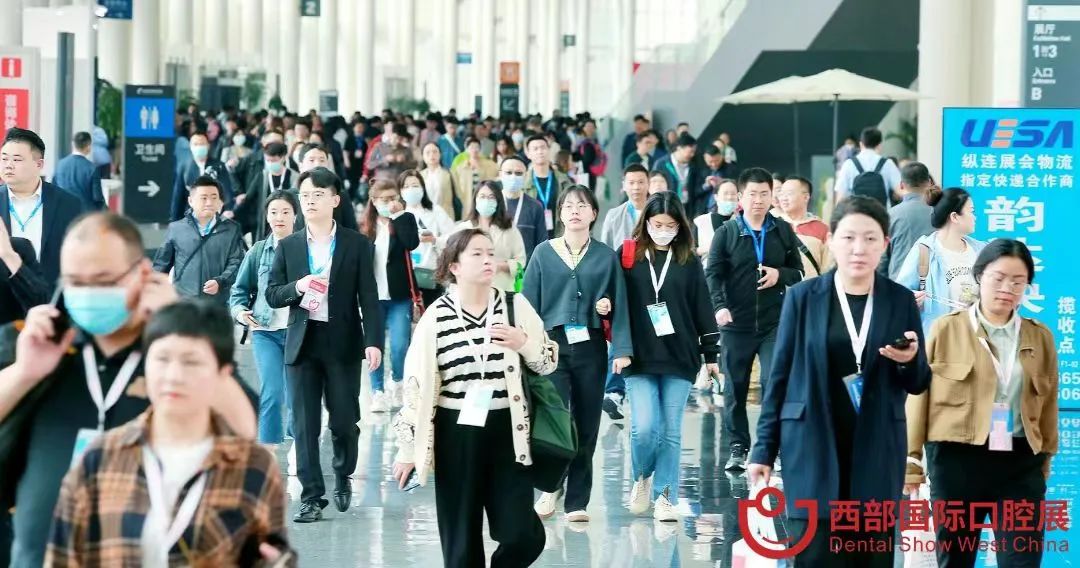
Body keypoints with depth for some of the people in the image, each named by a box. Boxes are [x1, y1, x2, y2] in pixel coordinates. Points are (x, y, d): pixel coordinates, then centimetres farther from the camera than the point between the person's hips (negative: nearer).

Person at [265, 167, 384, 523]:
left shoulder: (357, 245, 2)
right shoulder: (288, 247, 8)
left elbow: (369, 298, -3)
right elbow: (272, 295, 8)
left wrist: (374, 341, -13)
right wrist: (297, 287, -13)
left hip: (343, 344, -2)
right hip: (302, 344, 2)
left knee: (344, 420, 1)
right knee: (304, 425, -1)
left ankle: (343, 477, 29)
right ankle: (311, 496, 5)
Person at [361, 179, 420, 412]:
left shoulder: (405, 220, 1)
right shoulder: (365, 227, 3)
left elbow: (412, 243, -18)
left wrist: (399, 215, -15)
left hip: (399, 295, -1)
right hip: (373, 295, 1)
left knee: (399, 345, -5)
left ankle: (399, 383, 19)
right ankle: (378, 392, 11)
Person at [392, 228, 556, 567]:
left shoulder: (516, 305, 2)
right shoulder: (436, 317, -4)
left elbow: (549, 362, 8)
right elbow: (416, 384, -1)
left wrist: (523, 343, -13)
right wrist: (408, 448, -2)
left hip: (507, 432, 1)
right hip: (456, 435, -1)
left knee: (523, 536, -5)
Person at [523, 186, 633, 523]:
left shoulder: (606, 257, 6)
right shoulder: (544, 254, 5)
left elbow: (619, 306, 4)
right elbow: (529, 304, 5)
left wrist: (622, 350, -5)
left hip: (590, 347, 1)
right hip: (553, 344, -1)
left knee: (586, 425, 4)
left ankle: (577, 502, 12)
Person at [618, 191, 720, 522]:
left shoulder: (688, 262, 6)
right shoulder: (628, 256, 2)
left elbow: (702, 309, 9)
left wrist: (710, 354, 6)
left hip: (680, 358, 1)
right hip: (639, 358, -1)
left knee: (671, 432, 2)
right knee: (644, 427, -10)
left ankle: (664, 496, 11)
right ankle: (642, 477, 18)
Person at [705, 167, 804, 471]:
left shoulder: (783, 231, 6)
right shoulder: (727, 232, 1)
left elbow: (798, 272, 12)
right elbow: (713, 273, -5)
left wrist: (780, 275, -10)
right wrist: (719, 306, -20)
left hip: (774, 323, 0)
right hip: (736, 323, 0)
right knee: (735, 388, 7)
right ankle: (738, 448, 17)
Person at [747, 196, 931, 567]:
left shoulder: (901, 301, 5)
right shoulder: (804, 297, 0)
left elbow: (919, 384, 10)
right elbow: (780, 375, 2)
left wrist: (909, 361, -13)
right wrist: (764, 449, -1)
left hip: (877, 454, 2)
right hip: (813, 449, -2)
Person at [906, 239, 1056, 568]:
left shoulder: (1040, 337, 9)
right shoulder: (947, 329, 1)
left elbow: (1048, 406, 13)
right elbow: (920, 394, 2)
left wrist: (1045, 464, 13)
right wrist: (912, 459, 1)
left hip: (1020, 463, 1)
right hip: (957, 459, -1)